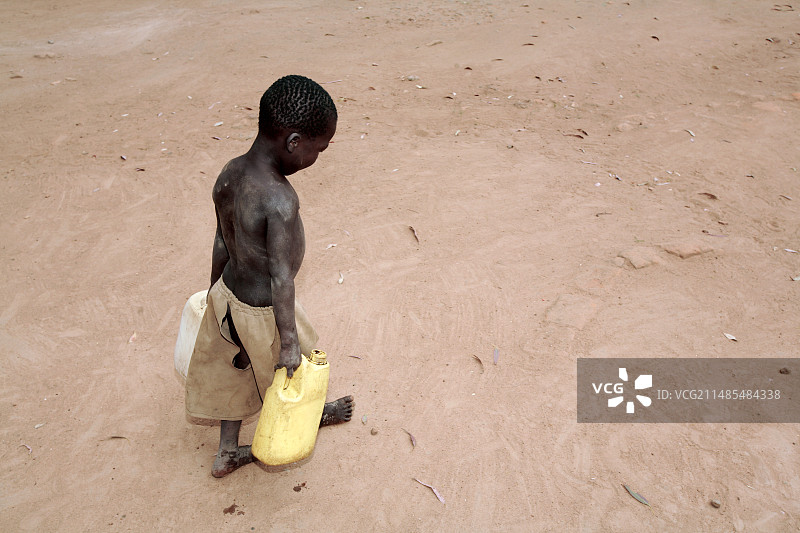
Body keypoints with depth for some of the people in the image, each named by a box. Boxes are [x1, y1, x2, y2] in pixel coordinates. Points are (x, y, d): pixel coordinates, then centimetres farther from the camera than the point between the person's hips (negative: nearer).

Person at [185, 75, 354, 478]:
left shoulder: (229, 173, -9)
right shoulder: (280, 200, -34)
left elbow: (221, 244, 4)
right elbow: (281, 277, -29)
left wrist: (216, 293, 17)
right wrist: (289, 341, -19)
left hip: (227, 294, 7)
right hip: (262, 312, -6)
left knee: (236, 370, 26)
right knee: (291, 367, 24)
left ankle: (227, 453, 45)